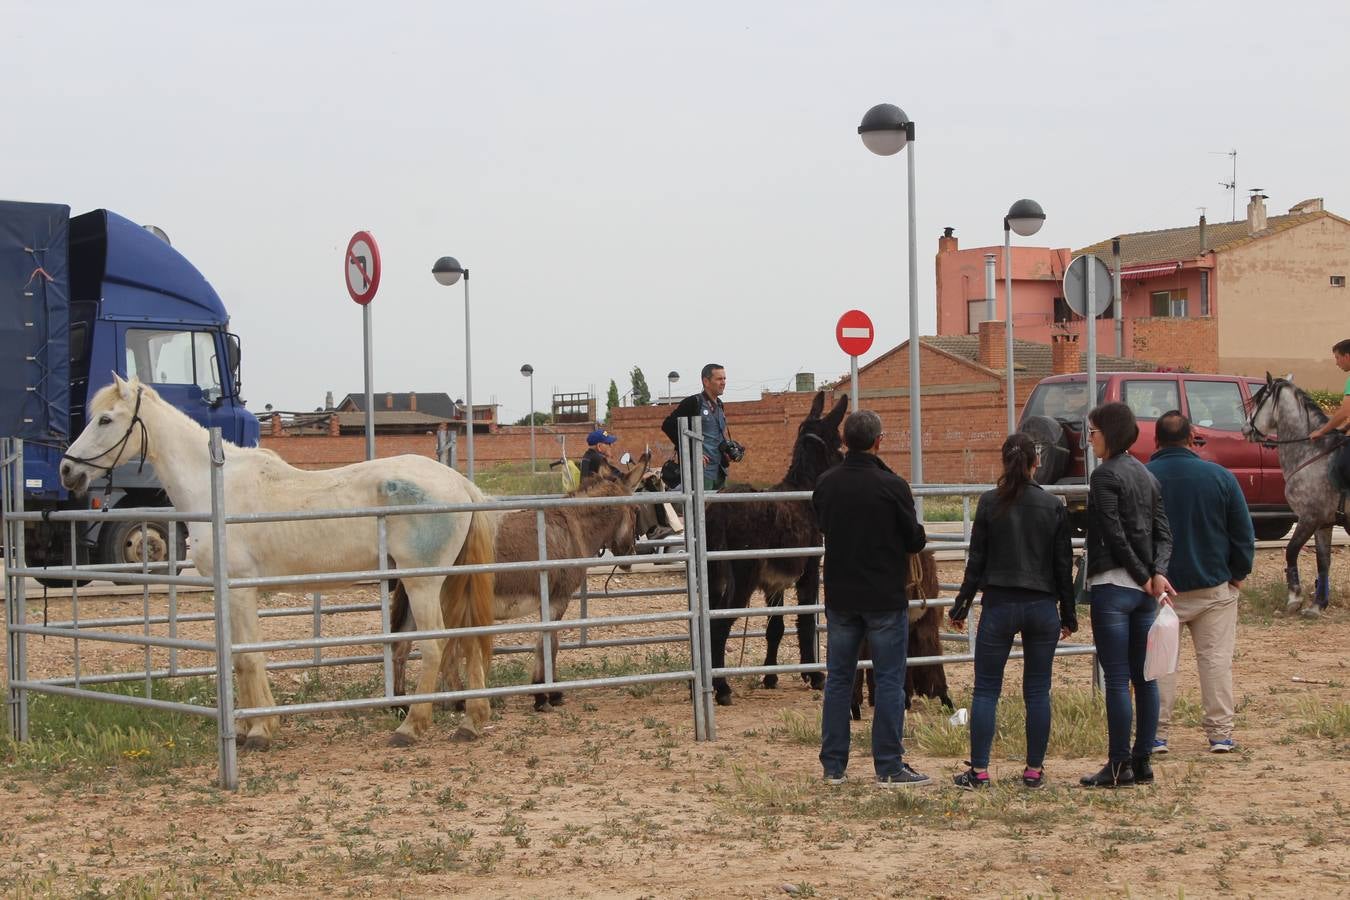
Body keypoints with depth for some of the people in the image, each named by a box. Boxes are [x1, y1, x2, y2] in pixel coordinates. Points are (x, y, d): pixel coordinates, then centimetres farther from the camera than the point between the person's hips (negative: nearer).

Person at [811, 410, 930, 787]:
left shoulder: (825, 484, -1)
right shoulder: (892, 486, -15)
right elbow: (915, 541, -7)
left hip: (839, 597, 4)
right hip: (885, 599, -4)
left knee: (838, 680, 12)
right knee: (889, 681, 2)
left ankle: (833, 766, 14)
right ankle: (889, 767, 2)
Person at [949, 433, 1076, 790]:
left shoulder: (990, 503, -5)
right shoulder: (1054, 507, 0)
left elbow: (977, 560, -3)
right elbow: (1064, 566, 4)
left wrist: (961, 607, 4)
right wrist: (1068, 615, 12)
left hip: (999, 605, -2)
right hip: (1042, 607, 2)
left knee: (985, 689, 4)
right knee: (1037, 691, 8)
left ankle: (979, 771, 1)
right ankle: (1034, 770, 10)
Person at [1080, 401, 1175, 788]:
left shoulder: (1105, 475, -10)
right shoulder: (1147, 476, 15)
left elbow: (1115, 535, -15)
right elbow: (1163, 533, 9)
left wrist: (1143, 575, -7)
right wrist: (1157, 572, -5)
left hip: (1112, 586, -8)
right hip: (1144, 592, 8)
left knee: (1117, 680, -5)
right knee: (1144, 677, 9)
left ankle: (1119, 766, -3)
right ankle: (1142, 762, 14)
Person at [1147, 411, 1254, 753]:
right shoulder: (1219, 476, -5)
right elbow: (1244, 532, 0)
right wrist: (1239, 573, 11)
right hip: (1214, 587, 1)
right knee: (1216, 658, 7)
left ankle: (1157, 734, 5)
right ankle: (1220, 733, 7)